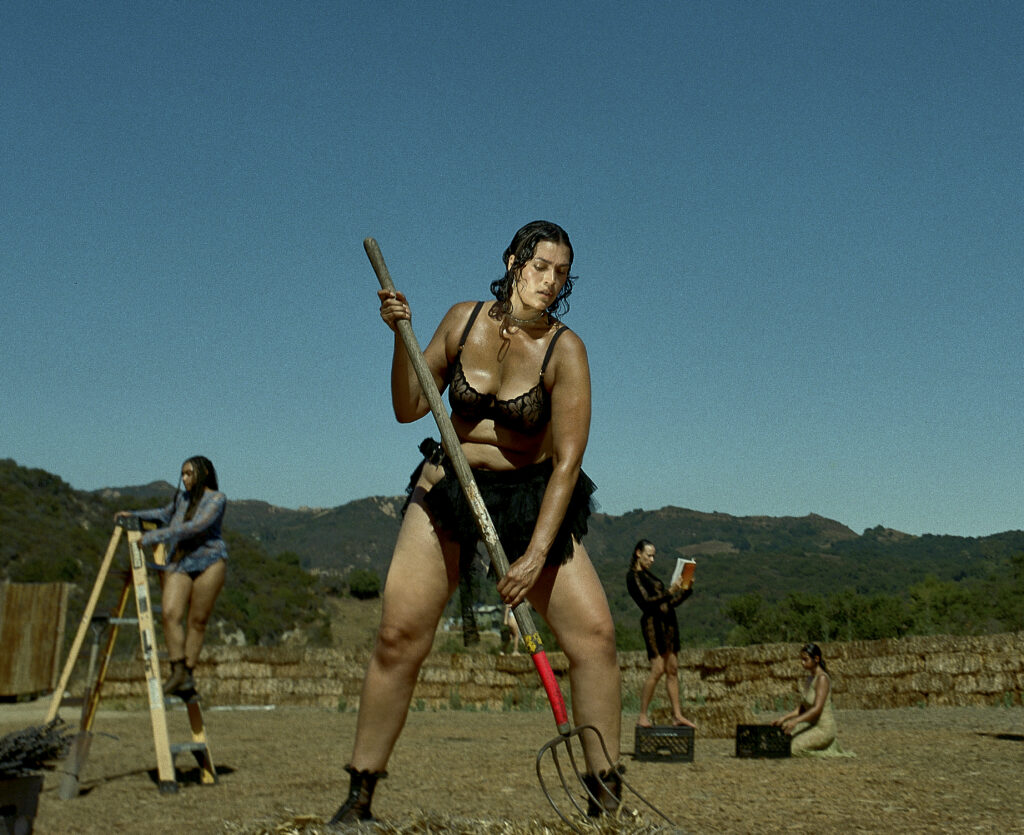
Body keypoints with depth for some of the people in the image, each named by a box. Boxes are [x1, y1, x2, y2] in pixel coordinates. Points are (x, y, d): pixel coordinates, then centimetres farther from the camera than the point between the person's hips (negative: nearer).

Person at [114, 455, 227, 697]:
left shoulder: (216, 499, -5)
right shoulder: (182, 498, 16)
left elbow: (195, 527, -19)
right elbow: (165, 515, 34)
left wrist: (155, 536, -22)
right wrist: (134, 514, 21)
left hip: (208, 562, -5)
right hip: (178, 563, 5)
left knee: (197, 621, -3)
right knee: (170, 613, -13)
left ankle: (188, 675, 6)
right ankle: (178, 671, -8)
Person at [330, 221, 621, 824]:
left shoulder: (564, 350, -13)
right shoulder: (464, 320, -3)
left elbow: (567, 460, -17)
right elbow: (409, 409, 1)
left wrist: (536, 554, -24)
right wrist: (402, 336, -14)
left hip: (533, 499, -1)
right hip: (448, 488, 2)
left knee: (594, 632, -15)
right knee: (400, 634, -8)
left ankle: (608, 794, 0)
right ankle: (360, 794, 8)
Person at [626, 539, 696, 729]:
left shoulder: (649, 575, 23)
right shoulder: (633, 576, -3)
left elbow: (670, 602, 20)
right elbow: (647, 601, -16)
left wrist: (686, 589, 6)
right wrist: (670, 592, -25)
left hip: (668, 622, 8)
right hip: (653, 622, -8)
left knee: (672, 669, 5)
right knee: (658, 669, -13)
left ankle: (677, 715, 6)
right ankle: (643, 715, -6)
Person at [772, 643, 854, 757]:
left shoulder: (822, 678, -17)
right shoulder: (809, 678, 9)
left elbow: (817, 709, -25)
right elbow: (801, 708, 12)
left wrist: (796, 720, -35)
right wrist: (784, 718, 0)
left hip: (824, 728, -9)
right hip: (811, 725, 9)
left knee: (793, 748, -22)